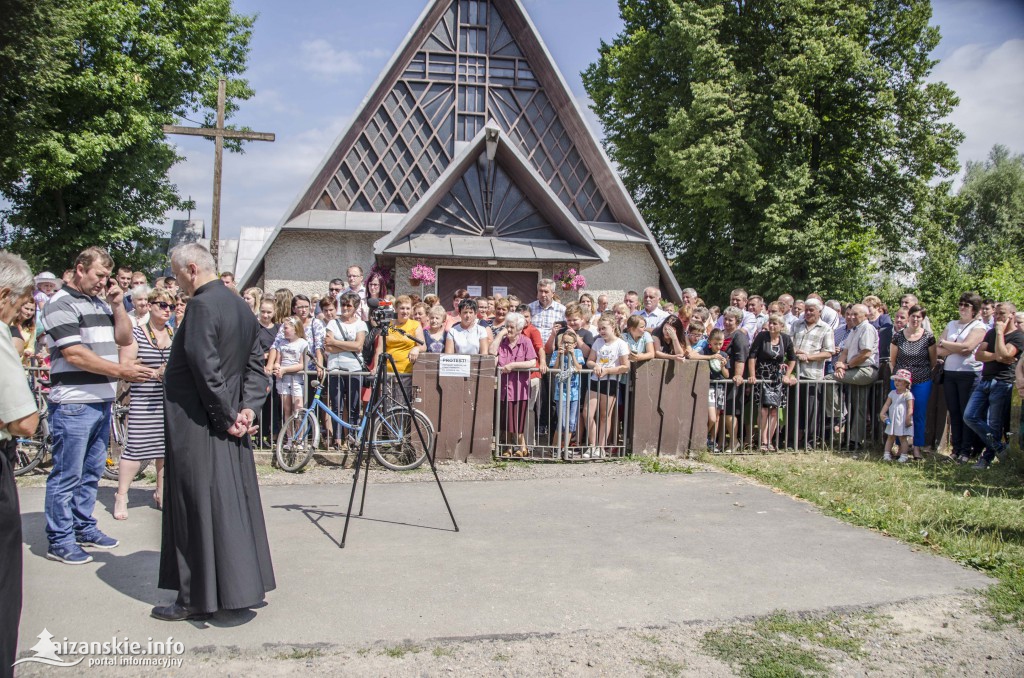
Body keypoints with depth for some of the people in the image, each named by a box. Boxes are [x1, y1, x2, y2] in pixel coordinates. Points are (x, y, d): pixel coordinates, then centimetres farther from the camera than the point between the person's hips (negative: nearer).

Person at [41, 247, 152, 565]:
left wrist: (117, 305, 2)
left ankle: (83, 527, 28)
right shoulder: (62, 304, -9)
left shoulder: (101, 303, 15)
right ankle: (59, 540, 8)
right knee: (67, 475, 0)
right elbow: (74, 354, -17)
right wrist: (121, 371, -21)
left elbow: (124, 339, 14)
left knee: (92, 470, 16)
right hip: (73, 404, -8)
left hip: (102, 401, 8)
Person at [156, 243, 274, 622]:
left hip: (197, 426, -9)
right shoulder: (241, 306, 11)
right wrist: (248, 407, 1)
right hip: (225, 424, 9)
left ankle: (197, 599, 8)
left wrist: (227, 416, -14)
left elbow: (205, 367, -22)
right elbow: (255, 364, 11)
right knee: (233, 502, 14)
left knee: (200, 507, -1)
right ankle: (243, 584, 24)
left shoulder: (202, 305, -16)